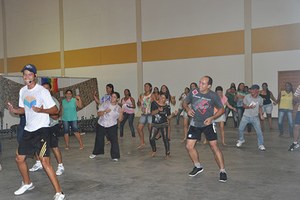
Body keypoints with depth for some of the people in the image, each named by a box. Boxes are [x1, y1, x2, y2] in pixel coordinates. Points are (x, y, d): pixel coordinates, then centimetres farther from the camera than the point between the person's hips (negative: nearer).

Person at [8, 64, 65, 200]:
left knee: (45, 162, -15)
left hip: (42, 129, -8)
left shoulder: (42, 91, -14)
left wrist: (41, 110, -30)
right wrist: (14, 110, -2)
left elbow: (55, 110, -13)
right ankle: (27, 183, 41)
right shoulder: (22, 91, 8)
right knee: (19, 158, 16)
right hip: (28, 130, 8)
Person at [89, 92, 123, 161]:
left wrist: (121, 113, -22)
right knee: (99, 140, 13)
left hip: (112, 126, -1)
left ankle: (115, 156, 0)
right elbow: (98, 114, -9)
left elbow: (120, 119, -4)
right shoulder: (105, 104, -4)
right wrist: (105, 111, -25)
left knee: (114, 140, -12)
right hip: (101, 125, 1)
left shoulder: (118, 108, -2)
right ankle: (95, 153, 37)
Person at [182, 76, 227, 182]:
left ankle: (222, 171, 4)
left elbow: (221, 109, -2)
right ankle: (198, 167, 24)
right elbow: (185, 103, 7)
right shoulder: (193, 92, -8)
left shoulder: (213, 96, -12)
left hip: (208, 124, -3)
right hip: (195, 124, 3)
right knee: (189, 146, 1)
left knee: (214, 146, -9)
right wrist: (187, 109, -15)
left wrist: (212, 118, -17)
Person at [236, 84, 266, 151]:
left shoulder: (260, 99, -5)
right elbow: (244, 105, -1)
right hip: (246, 116, 0)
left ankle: (261, 145, 6)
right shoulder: (247, 97, -11)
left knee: (259, 131, -8)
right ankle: (241, 140, 30)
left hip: (255, 117, 0)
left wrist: (261, 115, -1)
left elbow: (260, 107, 10)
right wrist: (249, 107, -22)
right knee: (240, 129, 2)